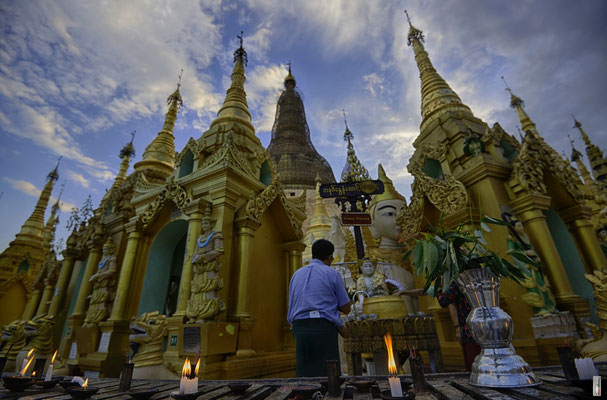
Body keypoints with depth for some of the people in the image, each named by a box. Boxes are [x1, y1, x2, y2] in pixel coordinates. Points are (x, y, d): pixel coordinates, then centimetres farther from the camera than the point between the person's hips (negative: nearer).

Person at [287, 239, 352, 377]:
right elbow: (346, 308, 5)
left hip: (300, 330, 5)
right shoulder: (332, 274, 0)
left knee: (305, 375, 8)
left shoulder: (296, 275, 15)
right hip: (324, 329, -4)